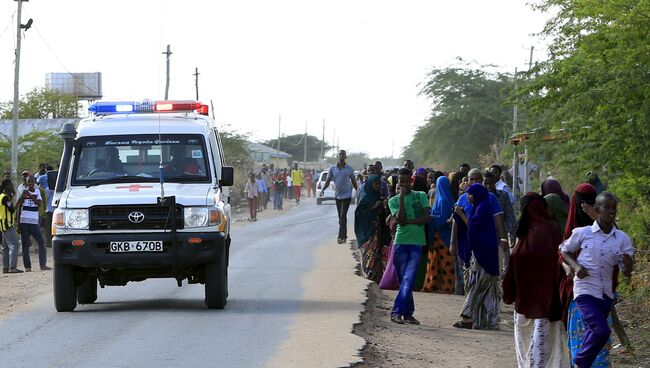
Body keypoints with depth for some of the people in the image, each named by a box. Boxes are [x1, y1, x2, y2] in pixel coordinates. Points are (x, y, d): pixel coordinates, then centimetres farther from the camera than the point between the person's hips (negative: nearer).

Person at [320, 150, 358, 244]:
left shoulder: (349, 169, -1)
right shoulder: (332, 168, 3)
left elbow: (353, 182, 10)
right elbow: (328, 181, 1)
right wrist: (323, 190, -14)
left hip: (346, 195, -3)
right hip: (337, 195, 3)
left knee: (343, 216, -12)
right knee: (340, 217, 10)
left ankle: (341, 236, -15)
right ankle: (344, 236, 19)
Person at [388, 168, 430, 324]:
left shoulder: (421, 196, 9)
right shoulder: (394, 200, 7)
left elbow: (426, 218, -1)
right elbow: (400, 219, -9)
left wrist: (408, 221, -8)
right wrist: (402, 197, -10)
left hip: (417, 243, 0)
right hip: (400, 243, 0)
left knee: (408, 279, -11)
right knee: (404, 280, 3)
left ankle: (397, 312, -12)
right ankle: (408, 313, 8)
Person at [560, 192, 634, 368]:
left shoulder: (622, 239, 3)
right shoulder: (582, 233, -4)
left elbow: (627, 272, 5)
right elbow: (565, 250, 13)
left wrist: (627, 261, -18)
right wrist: (575, 266, -6)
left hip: (606, 294, 4)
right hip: (585, 291, -4)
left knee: (592, 334, 12)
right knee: (601, 331, -19)